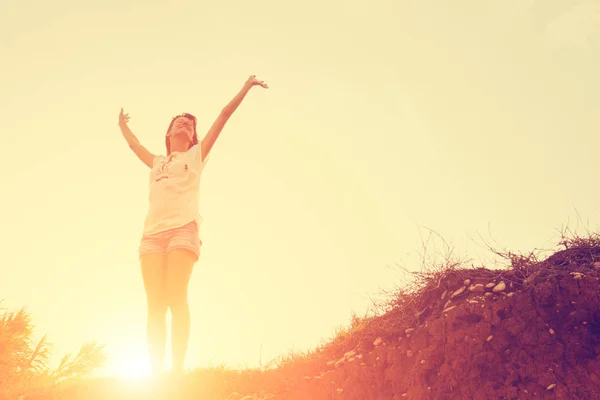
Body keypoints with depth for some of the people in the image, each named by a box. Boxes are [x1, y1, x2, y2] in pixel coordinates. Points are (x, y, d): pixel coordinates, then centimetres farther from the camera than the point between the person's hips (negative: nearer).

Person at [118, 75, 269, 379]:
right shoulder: (157, 163, 29)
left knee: (176, 298, -19)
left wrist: (245, 88, 20)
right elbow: (133, 143, 46)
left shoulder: (197, 154, 21)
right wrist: (122, 125, 63)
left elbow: (223, 117, 20)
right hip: (152, 232, 4)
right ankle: (156, 374, -12)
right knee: (155, 304, -8)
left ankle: (177, 372, -24)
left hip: (183, 229, -4)